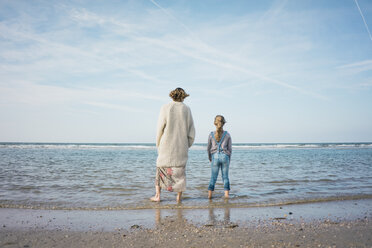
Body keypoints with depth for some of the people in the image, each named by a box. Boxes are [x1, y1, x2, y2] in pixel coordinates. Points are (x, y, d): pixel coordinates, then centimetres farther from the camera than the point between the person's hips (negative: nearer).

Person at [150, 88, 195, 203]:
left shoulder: (165, 108, -4)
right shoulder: (186, 109, 2)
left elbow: (160, 128, -4)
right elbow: (191, 131, 4)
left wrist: (158, 145, 6)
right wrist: (187, 145, 15)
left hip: (166, 146, -1)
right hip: (181, 146, 1)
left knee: (161, 168, 11)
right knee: (180, 170, 9)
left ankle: (157, 195, 10)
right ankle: (179, 197, 11)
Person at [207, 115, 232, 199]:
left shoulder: (211, 135, 0)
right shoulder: (227, 135, 0)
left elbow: (208, 148, 8)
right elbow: (230, 149, 4)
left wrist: (210, 158, 24)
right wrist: (229, 159, 17)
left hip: (215, 156, 0)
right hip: (224, 156, 0)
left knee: (213, 176, 7)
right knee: (225, 176, 9)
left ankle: (210, 194, 3)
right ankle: (226, 194, 6)